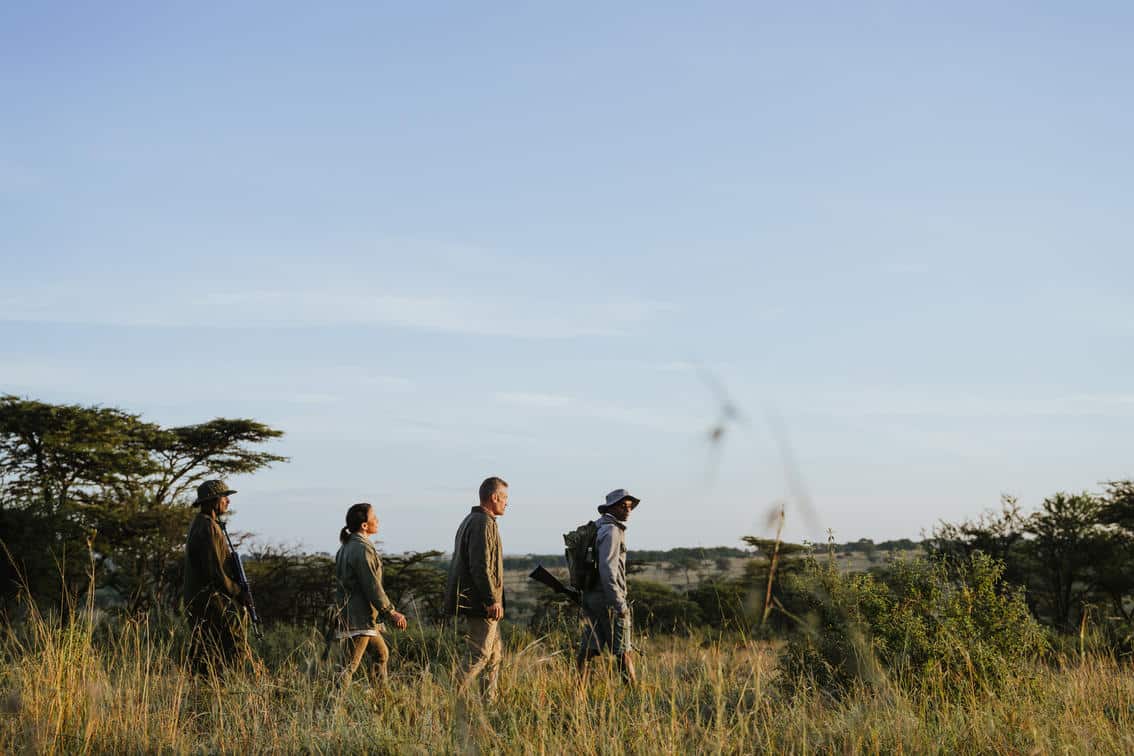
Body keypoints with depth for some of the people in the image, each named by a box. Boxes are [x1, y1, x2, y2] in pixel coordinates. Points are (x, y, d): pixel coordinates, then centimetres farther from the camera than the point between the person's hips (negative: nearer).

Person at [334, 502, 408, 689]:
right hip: (360, 618, -10)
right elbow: (372, 586, -18)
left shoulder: (346, 548, 14)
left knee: (382, 654, 21)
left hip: (348, 614, 10)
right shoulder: (362, 549, -17)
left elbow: (339, 585, 19)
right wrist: (391, 613, -11)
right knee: (350, 665, -11)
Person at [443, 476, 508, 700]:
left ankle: (490, 700, 18)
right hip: (481, 603, -10)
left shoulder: (470, 521, 18)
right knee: (479, 654, -8)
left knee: (495, 652, 15)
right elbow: (481, 566, -23)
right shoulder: (484, 523, -15)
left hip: (474, 601, 10)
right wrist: (492, 600, -23)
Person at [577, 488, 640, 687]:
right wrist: (619, 603, -22)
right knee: (622, 651, -3)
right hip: (607, 598, -9)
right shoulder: (611, 531, -13)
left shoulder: (597, 529, 17)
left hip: (591, 597, 9)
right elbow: (607, 569, -22)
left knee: (587, 649, 6)